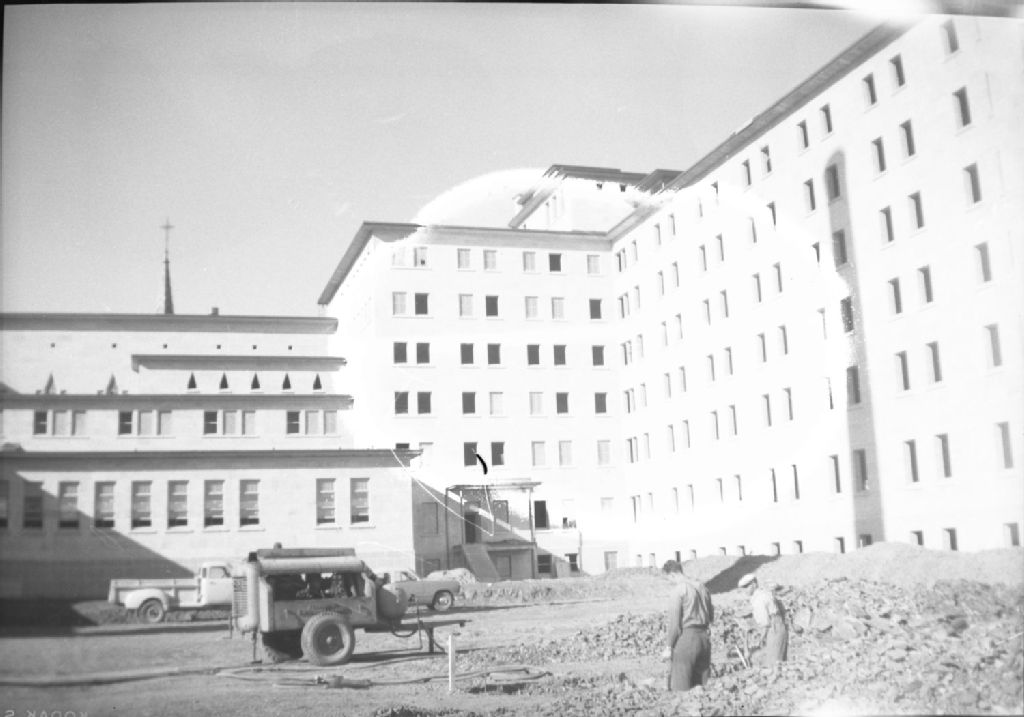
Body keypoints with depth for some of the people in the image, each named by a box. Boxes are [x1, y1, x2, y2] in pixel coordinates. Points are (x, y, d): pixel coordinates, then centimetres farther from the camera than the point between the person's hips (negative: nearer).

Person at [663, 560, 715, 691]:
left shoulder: (679, 590, -11)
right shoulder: (702, 587, 10)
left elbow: (674, 622, -12)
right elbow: (711, 616, 17)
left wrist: (669, 646, -6)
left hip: (686, 637, -7)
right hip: (704, 636, 7)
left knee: (680, 685, -3)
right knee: (702, 681, 12)